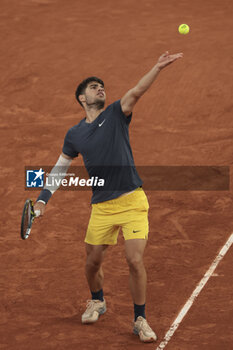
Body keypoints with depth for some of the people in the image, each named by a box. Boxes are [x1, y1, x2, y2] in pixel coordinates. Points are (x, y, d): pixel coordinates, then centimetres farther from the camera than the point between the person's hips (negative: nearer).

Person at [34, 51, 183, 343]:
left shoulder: (115, 115, 1)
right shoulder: (74, 135, 9)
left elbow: (136, 92, -16)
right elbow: (60, 168, 19)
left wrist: (157, 68, -33)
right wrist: (42, 199, 10)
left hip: (132, 202, -3)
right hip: (101, 207, 3)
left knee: (135, 260, -12)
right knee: (93, 262, 11)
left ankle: (140, 320, 4)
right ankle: (97, 301, 43)